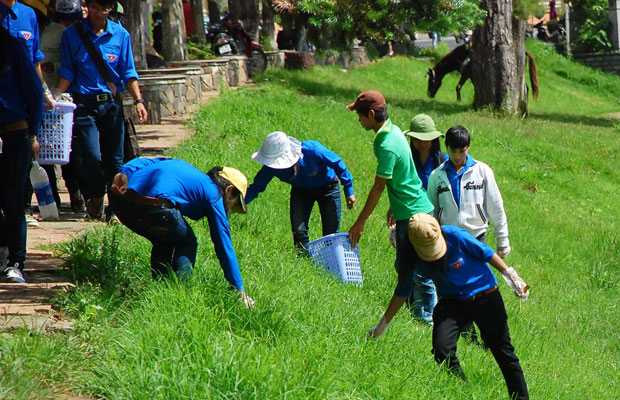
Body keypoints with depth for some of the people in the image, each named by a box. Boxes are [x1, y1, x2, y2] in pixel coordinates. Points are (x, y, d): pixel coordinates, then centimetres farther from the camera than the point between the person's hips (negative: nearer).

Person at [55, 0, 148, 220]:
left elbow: (128, 72, 7)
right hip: (85, 104, -2)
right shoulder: (72, 34, 1)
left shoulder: (120, 35, 5)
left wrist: (138, 101, -3)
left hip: (112, 103, 2)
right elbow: (67, 72, 5)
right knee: (92, 157, -12)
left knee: (115, 159, 2)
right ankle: (96, 200, 12)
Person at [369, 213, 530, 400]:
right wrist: (384, 323, 8)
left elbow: (487, 253, -9)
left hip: (485, 297, -2)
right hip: (452, 301, 2)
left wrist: (511, 276, -3)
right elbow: (403, 290, 3)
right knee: (442, 351, -21)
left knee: (504, 354, 3)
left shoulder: (455, 236, -23)